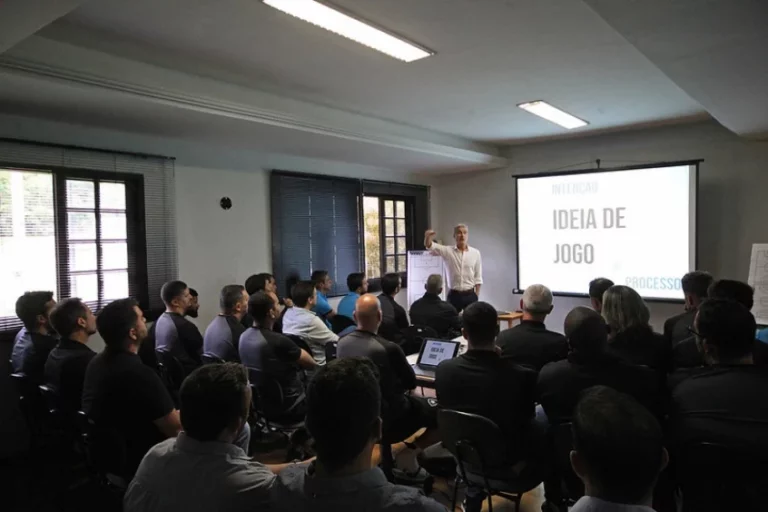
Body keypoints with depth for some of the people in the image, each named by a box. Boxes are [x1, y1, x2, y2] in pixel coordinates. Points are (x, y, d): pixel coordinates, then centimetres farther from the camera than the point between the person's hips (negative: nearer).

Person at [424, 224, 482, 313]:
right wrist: (428, 237, -41)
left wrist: (476, 296, 0)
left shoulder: (475, 253, 0)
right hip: (454, 295, 0)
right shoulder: (447, 251, -3)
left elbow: (478, 277, 4)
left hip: (470, 295, 1)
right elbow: (429, 245, -17)